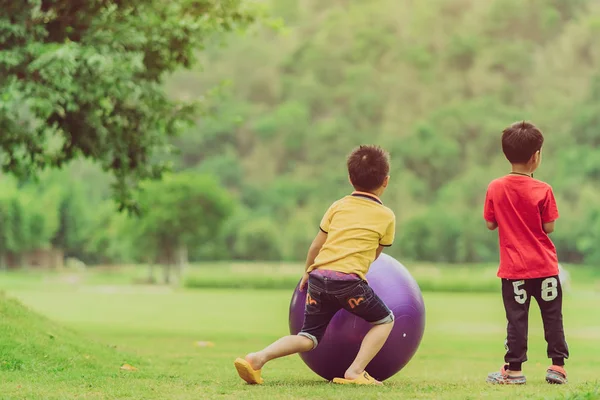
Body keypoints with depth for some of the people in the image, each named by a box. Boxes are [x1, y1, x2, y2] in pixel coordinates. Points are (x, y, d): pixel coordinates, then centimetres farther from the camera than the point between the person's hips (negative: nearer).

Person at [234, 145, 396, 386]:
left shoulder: (338, 206, 19)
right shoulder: (387, 216, 10)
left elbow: (315, 246, 20)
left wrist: (307, 274, 37)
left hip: (319, 276, 4)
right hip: (350, 280, -4)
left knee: (309, 336, 13)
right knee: (385, 321, 16)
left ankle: (257, 358, -8)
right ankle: (355, 372, 0)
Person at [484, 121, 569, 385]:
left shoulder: (495, 188, -5)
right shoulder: (543, 190, -11)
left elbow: (490, 224, 2)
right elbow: (549, 227, -7)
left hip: (513, 268, 1)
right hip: (544, 267, -1)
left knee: (516, 319, 6)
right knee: (552, 316, 10)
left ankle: (514, 370, 6)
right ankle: (558, 365, 12)